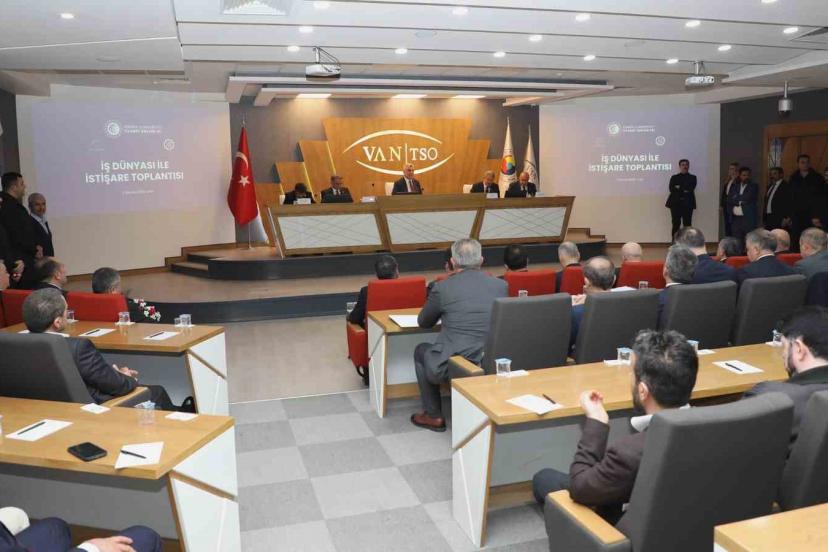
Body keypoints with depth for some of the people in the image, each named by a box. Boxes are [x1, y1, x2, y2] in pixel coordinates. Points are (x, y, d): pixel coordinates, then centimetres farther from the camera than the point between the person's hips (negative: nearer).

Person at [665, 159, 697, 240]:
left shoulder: (692, 177, 12)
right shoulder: (674, 177, 13)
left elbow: (691, 188, -5)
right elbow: (671, 189, -3)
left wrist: (679, 188, -4)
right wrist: (684, 190, -10)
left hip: (687, 204, 0)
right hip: (676, 203, 0)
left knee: (687, 224, -4)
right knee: (676, 224, -3)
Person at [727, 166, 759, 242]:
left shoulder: (754, 186, 2)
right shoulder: (734, 186, 14)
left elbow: (748, 198, -13)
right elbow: (729, 201, 7)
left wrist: (736, 198, -1)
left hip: (748, 219, -4)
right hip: (735, 219, 4)